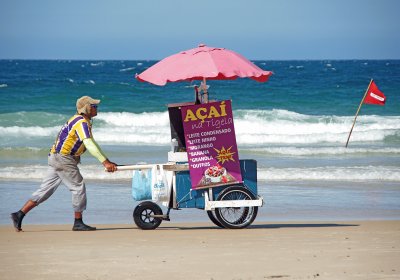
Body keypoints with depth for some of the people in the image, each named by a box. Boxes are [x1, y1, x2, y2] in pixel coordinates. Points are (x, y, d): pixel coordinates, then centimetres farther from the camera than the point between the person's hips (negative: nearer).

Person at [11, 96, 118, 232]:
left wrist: (107, 161, 18)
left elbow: (91, 143, 23)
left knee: (45, 190, 7)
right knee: (79, 187, -3)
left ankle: (19, 214, 3)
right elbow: (89, 145, -26)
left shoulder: (80, 121, 19)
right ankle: (78, 223, 2)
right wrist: (105, 162, -31)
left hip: (56, 159, 10)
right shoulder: (82, 122, -15)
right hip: (63, 159, -10)